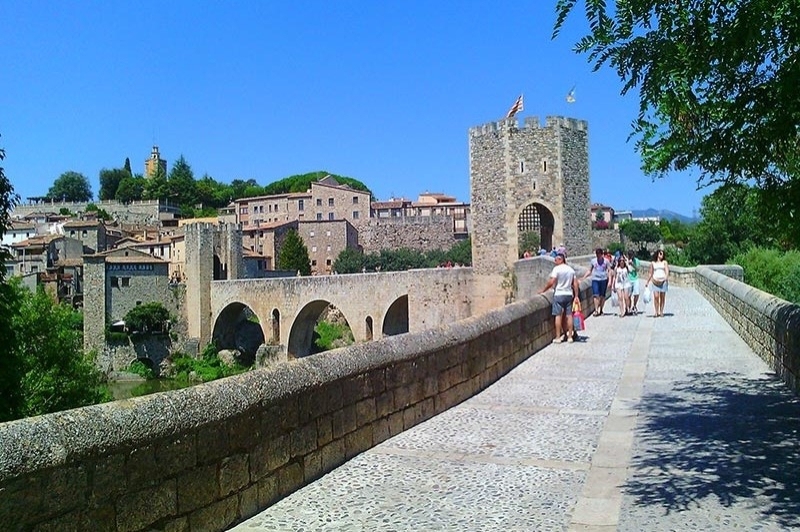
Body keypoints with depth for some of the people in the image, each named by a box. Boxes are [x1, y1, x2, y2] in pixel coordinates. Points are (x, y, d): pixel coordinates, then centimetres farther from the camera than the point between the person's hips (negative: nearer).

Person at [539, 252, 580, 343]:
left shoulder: (557, 269, -10)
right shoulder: (571, 269, 10)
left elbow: (551, 282, -15)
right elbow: (575, 283, 7)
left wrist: (543, 290, -5)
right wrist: (576, 296, 9)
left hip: (558, 294, -5)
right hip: (569, 294, 5)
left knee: (558, 315, -1)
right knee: (569, 315, 8)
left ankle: (558, 337, 0)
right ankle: (570, 336, 12)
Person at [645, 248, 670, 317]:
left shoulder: (664, 262, 9)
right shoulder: (653, 263, 12)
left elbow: (667, 271, -3)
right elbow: (651, 274, 17)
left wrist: (666, 278, -22)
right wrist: (647, 282, 16)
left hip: (663, 281, 0)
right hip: (655, 282, 0)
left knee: (662, 297, 1)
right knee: (656, 296, -11)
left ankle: (661, 312, 7)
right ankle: (656, 312, -9)